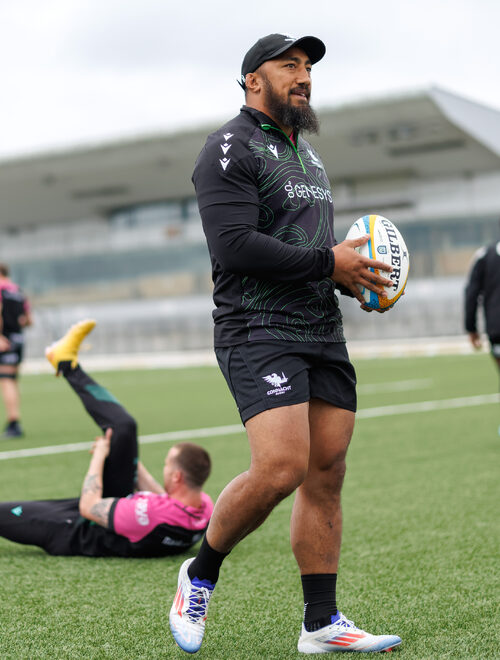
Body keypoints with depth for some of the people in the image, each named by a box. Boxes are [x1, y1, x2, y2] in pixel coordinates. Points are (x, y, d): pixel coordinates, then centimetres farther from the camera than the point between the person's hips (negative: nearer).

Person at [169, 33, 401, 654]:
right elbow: (235, 246, -17)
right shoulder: (230, 148, -5)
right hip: (258, 330, -8)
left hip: (323, 334, 8)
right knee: (282, 468, -20)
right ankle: (200, 575, 4)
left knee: (326, 475, 4)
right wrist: (329, 264, -14)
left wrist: (354, 271, 11)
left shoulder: (306, 152, 23)